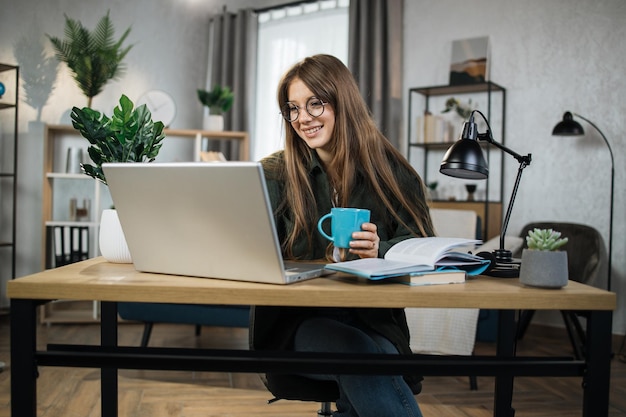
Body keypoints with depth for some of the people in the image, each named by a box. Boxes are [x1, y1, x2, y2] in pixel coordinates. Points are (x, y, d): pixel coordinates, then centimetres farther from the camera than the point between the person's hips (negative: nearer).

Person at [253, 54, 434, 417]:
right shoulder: (276, 173, 8)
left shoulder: (390, 170, 6)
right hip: (298, 322, 0)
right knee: (357, 352, -33)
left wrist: (381, 251, -21)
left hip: (375, 320, 0)